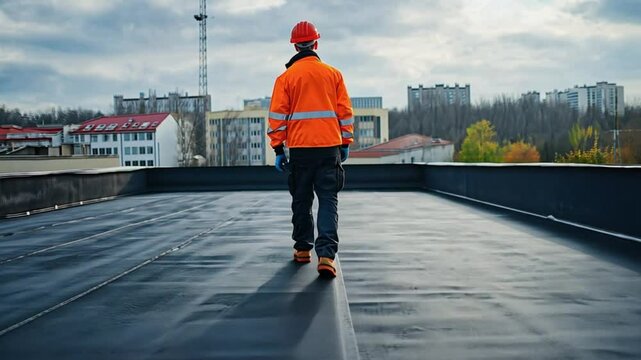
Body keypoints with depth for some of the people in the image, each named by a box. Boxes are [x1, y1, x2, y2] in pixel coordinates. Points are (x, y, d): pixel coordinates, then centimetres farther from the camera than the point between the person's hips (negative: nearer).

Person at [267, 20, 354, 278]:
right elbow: (345, 112, 7)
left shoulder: (286, 77, 1)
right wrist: (345, 144, 14)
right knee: (328, 201, 0)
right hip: (329, 148, 0)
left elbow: (278, 116, -1)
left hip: (300, 148, 0)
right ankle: (326, 255, -14)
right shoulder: (333, 74, 5)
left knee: (301, 201, 14)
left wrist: (278, 149, 4)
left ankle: (303, 249, 25)